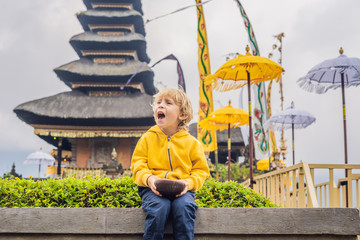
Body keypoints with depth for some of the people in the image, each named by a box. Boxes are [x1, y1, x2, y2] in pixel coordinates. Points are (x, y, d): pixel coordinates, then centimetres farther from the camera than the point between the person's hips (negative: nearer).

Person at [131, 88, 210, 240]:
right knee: (159, 207, -32)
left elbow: (201, 170, 11)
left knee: (184, 206, -32)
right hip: (153, 189, 0)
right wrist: (148, 178, -14)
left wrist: (189, 182, -11)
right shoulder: (148, 138, 12)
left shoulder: (191, 142, 11)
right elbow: (137, 165, 8)